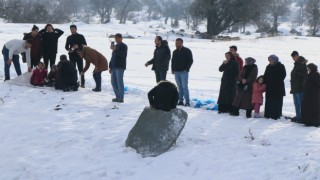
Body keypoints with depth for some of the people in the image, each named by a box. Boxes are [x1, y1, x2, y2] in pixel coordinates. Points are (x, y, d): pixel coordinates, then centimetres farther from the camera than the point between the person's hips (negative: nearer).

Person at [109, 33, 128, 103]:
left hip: (120, 67, -9)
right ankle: (118, 96, 16)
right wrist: (110, 66, 20)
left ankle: (121, 98, -8)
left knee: (119, 82, -10)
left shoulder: (123, 46, -4)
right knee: (113, 82, 8)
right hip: (114, 67, 9)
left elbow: (122, 55, -20)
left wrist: (115, 49, -28)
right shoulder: (116, 46, 22)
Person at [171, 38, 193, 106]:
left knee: (184, 86, -8)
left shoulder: (187, 51, -3)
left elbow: (190, 60, -6)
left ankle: (187, 102, -5)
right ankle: (180, 101, 10)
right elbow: (173, 61, 21)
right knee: (179, 87, 7)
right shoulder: (175, 52, 15)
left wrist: (186, 69, -13)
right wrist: (173, 69, 8)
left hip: (184, 72, -6)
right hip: (176, 72, 6)